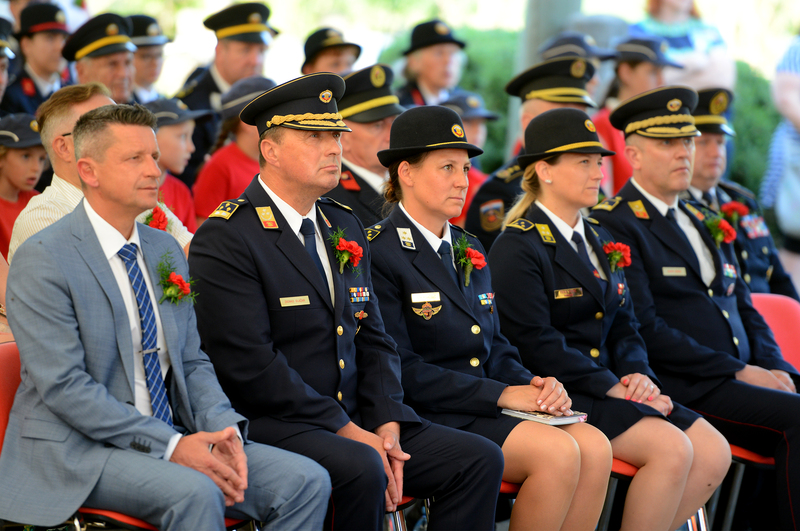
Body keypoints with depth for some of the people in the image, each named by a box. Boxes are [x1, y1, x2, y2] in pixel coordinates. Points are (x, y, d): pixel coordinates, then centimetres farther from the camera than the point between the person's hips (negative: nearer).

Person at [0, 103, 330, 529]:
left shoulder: (166, 251, 15)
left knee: (307, 481, -13)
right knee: (194, 492, -35)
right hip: (77, 449, -7)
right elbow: (64, 387, -17)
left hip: (170, 438, 7)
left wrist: (223, 428, -6)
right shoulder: (42, 260, -9)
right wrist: (170, 445, -22)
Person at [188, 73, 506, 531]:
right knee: (361, 469, -35)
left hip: (356, 425, 8)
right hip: (271, 425, -8)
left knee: (481, 459, -8)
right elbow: (251, 364, -17)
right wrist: (347, 432, -18)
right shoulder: (225, 239, -9)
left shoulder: (345, 227, 16)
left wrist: (386, 424, -2)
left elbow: (374, 341, 16)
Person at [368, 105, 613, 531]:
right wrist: (501, 395, -16)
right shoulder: (379, 253, -8)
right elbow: (401, 370, -14)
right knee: (558, 453, -25)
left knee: (595, 448, -15)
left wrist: (531, 384, -3)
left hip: (488, 409, 8)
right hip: (426, 417, -8)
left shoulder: (469, 251, 19)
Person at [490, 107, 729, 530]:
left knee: (714, 452, -8)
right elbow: (537, 344, -16)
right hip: (557, 396, -8)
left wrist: (637, 375, -4)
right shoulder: (517, 248, -9)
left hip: (611, 386, 9)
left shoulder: (599, 241, 18)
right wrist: (614, 388, -18)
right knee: (671, 448, -25)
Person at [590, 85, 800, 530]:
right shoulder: (614, 225, -4)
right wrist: (738, 371, -14)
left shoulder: (706, 223, 23)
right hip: (683, 389, -8)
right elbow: (644, 329, -12)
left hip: (738, 380, 8)